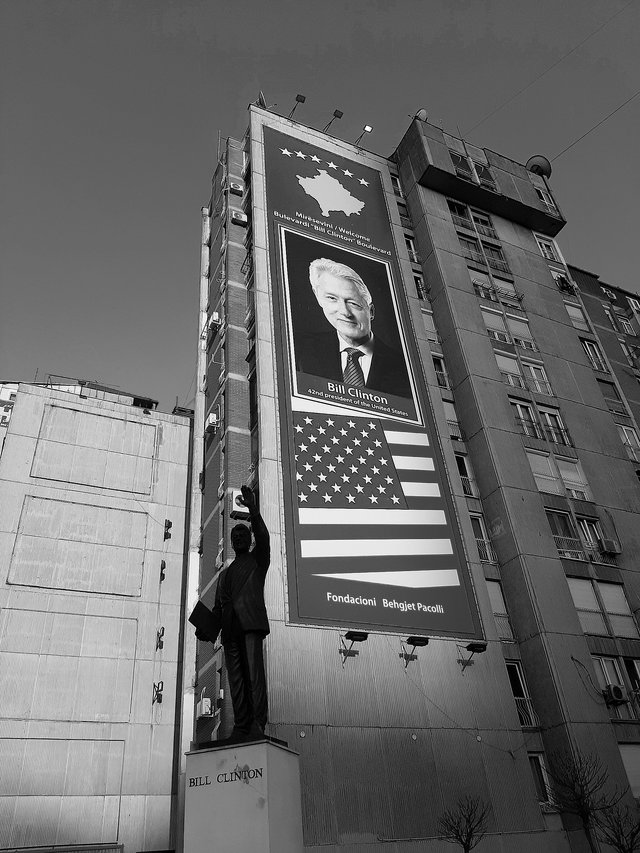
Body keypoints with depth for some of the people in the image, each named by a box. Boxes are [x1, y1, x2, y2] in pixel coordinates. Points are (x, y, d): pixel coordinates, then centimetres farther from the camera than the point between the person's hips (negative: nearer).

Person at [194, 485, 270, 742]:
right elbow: (218, 606, 24)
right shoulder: (225, 574, 31)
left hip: (251, 623, -5)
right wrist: (208, 629, 5)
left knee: (254, 672, -16)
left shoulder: (257, 560, 17)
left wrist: (253, 509, -16)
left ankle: (258, 726, -20)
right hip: (230, 627, 5)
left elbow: (263, 537, -3)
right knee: (235, 678, -3)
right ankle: (241, 728, -5)